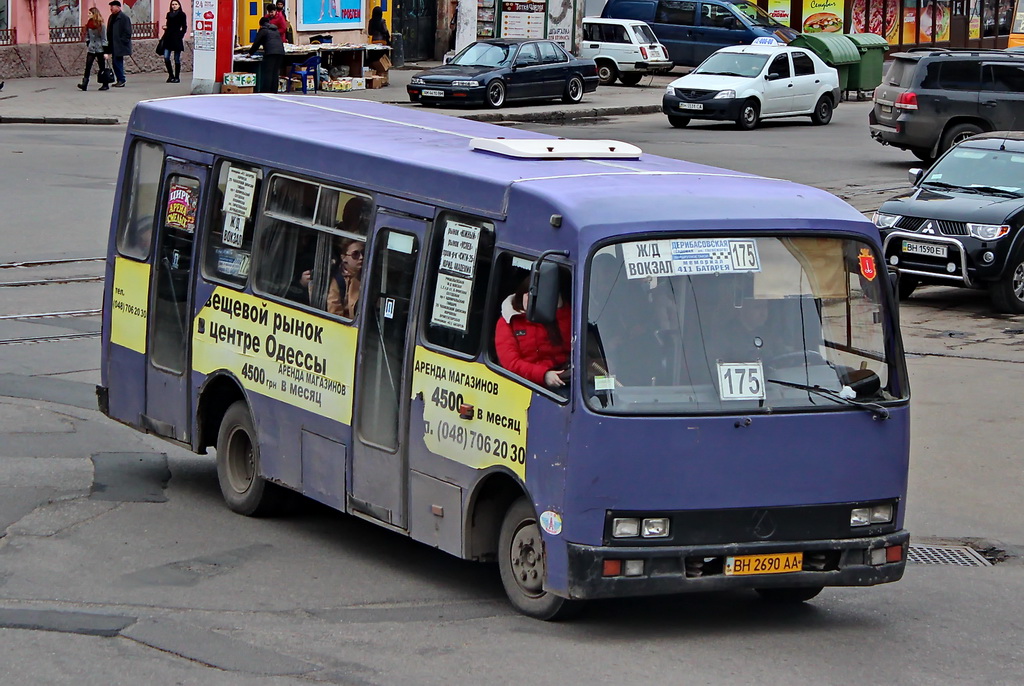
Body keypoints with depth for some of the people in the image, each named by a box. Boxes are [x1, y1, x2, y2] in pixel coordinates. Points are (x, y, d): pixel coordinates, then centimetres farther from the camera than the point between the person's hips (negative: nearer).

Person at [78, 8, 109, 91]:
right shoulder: (89, 24, 7)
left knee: (102, 67, 3)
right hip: (91, 49, 5)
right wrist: (87, 46, 8)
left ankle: (105, 85, 14)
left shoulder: (100, 25, -9)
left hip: (99, 49, -5)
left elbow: (104, 39, -9)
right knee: (88, 66, -7)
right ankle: (84, 84, -14)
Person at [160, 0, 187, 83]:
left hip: (177, 38, -5)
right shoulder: (169, 14, 14)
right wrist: (165, 27, 1)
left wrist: (181, 36, -10)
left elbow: (184, 27, 0)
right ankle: (170, 75, 10)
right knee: (166, 57, -4)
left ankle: (177, 77, 6)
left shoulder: (181, 15, 0)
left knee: (177, 59, 0)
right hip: (168, 38, 5)